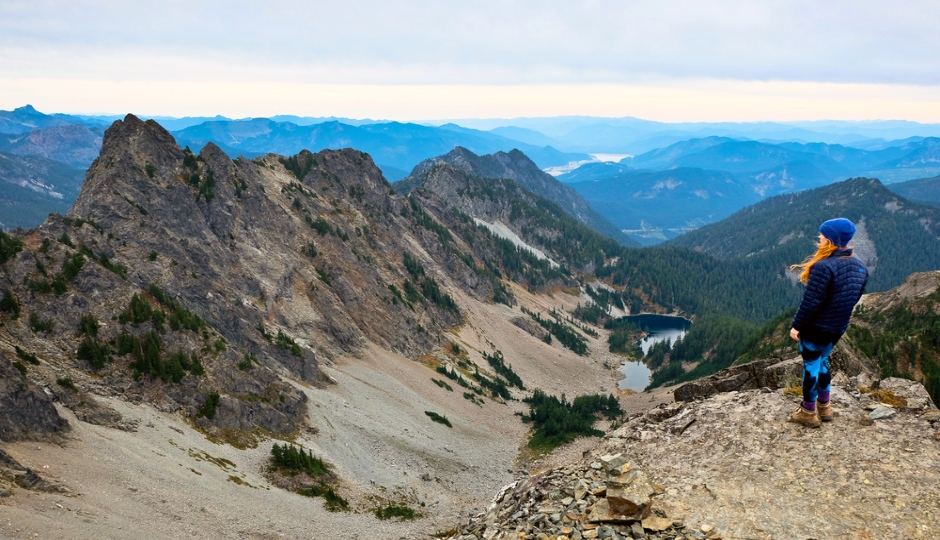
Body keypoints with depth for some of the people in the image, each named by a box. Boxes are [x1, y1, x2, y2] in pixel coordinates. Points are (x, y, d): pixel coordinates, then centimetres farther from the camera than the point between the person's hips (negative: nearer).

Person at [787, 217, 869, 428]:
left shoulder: (824, 267, -25)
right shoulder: (860, 267, 1)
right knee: (822, 361, 24)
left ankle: (808, 413, 17)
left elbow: (811, 302, -23)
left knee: (811, 365, 6)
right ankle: (824, 407, 35)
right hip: (838, 328, 8)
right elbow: (853, 299, 11)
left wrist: (797, 325, -13)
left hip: (816, 327, -8)